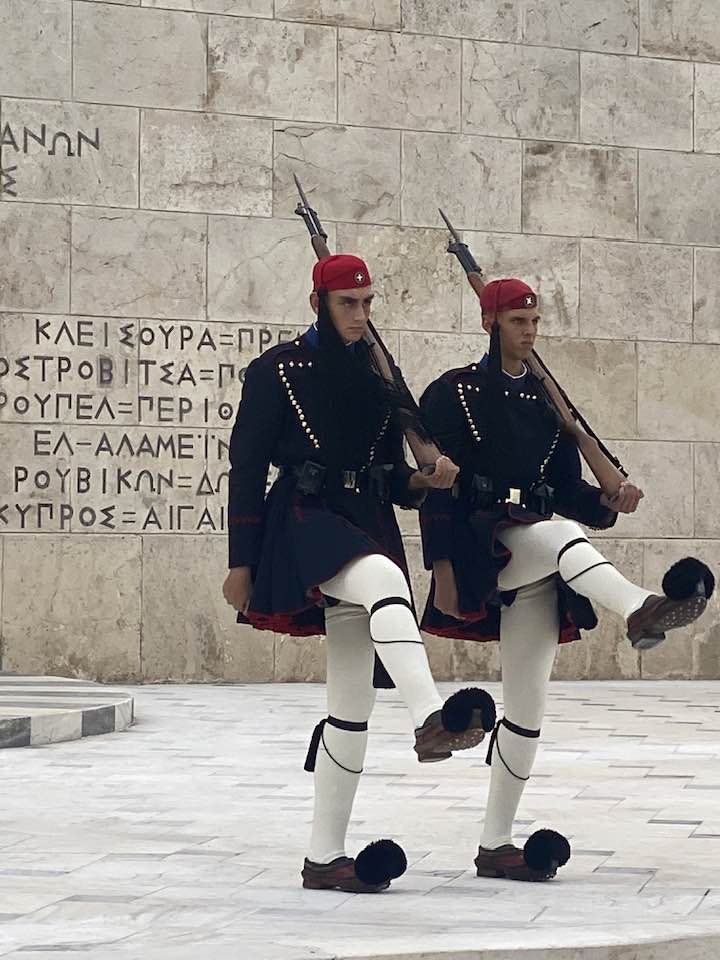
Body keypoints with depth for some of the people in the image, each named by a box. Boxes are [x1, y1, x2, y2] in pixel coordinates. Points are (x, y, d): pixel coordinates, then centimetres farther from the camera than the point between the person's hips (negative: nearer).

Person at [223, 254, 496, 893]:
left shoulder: (378, 376, 15)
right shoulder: (278, 369, 0)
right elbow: (247, 467, -2)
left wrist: (425, 480, -4)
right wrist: (241, 564, -6)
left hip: (367, 526, 6)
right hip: (304, 522, -6)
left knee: (353, 702, 2)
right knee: (384, 579, -39)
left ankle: (325, 856, 7)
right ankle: (432, 721, -55)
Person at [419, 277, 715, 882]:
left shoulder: (545, 401, 16)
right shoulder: (453, 394, 0)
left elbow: (566, 489, 15)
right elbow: (435, 486, -7)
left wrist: (609, 502, -6)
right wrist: (443, 570, -15)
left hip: (534, 564, 6)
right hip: (481, 551, -6)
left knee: (528, 706, 4)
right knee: (562, 536, -36)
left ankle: (496, 844, 11)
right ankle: (640, 611, -63)